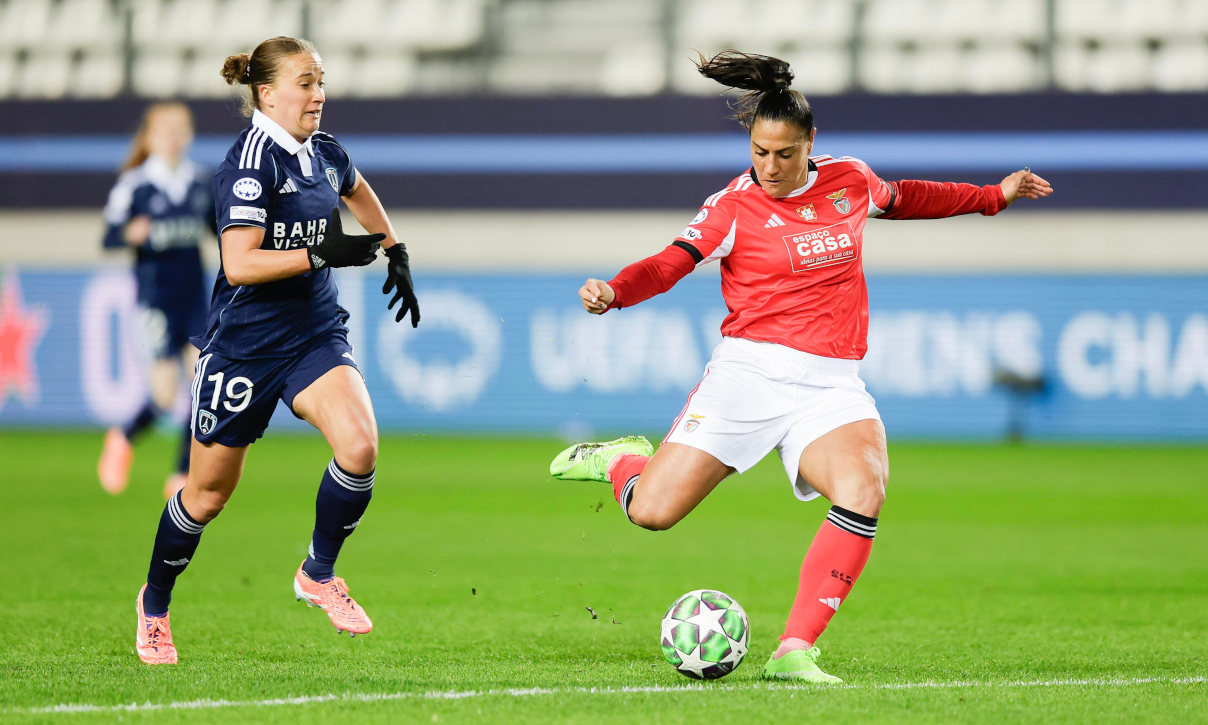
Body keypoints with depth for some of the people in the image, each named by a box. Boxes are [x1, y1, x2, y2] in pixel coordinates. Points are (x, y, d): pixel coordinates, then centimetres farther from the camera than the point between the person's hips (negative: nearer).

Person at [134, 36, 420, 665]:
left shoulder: (325, 155, 4)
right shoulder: (251, 160, -18)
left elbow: (359, 191, 31)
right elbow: (239, 263, -27)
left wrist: (395, 254, 28)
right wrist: (322, 253, -30)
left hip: (316, 335, 5)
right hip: (244, 344, -5)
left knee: (359, 444, -21)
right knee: (208, 492, 7)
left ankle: (319, 573, 3)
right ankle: (154, 604, 32)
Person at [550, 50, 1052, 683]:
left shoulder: (850, 180, 10)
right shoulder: (733, 206, -3)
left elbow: (901, 198, 32)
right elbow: (671, 263, -15)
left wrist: (993, 196, 37)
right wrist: (613, 291, -35)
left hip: (832, 385, 2)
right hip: (750, 369, -2)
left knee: (863, 490, -29)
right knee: (651, 513, -10)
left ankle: (795, 652, -26)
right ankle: (625, 460, 30)